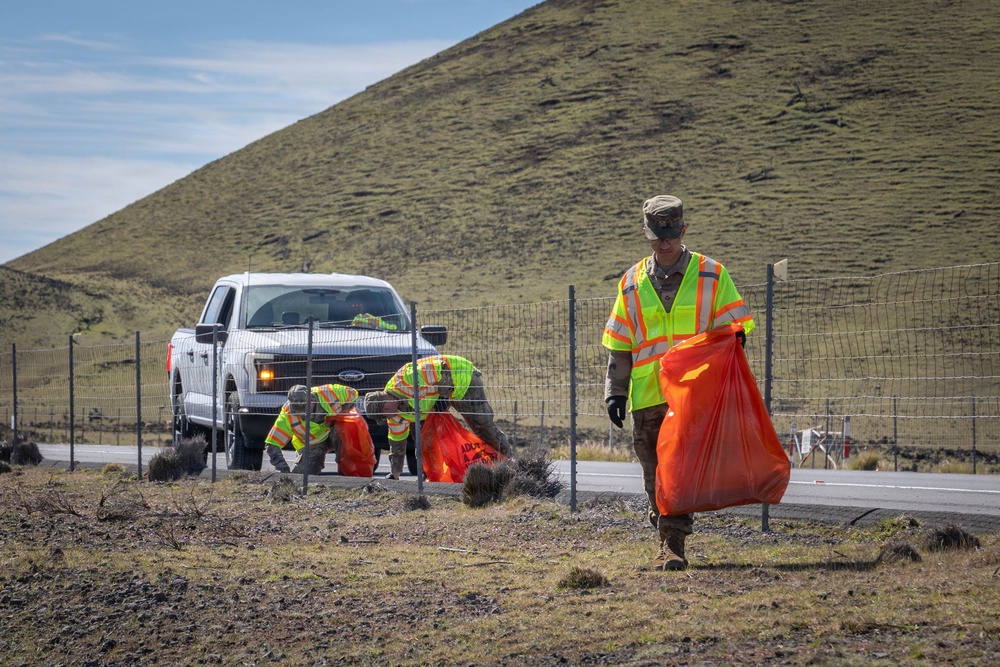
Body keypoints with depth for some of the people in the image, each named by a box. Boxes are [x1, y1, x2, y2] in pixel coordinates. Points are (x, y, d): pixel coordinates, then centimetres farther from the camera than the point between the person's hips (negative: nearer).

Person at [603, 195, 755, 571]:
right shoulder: (632, 285, 12)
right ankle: (669, 546, 17)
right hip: (648, 398, 3)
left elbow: (734, 332, 5)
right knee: (656, 475, 6)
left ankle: (673, 544, -13)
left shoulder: (711, 276, 4)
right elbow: (619, 346, 15)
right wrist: (616, 393, 8)